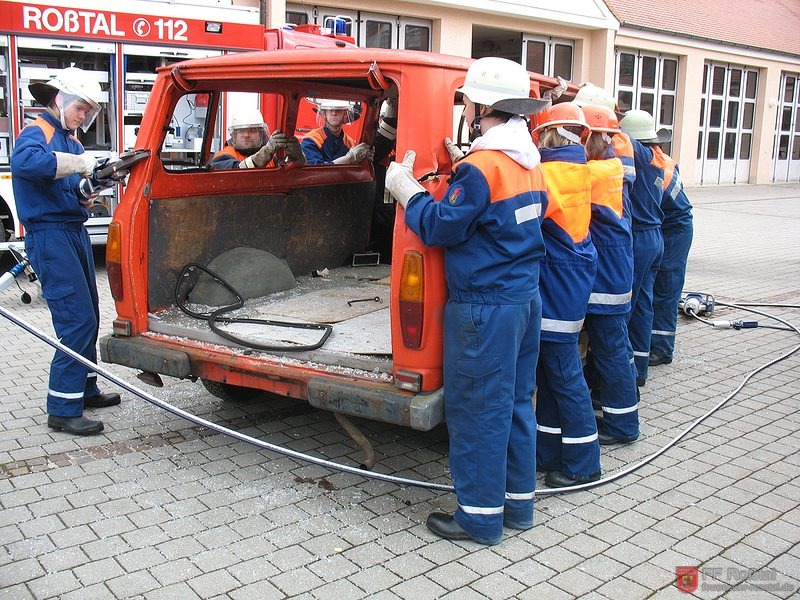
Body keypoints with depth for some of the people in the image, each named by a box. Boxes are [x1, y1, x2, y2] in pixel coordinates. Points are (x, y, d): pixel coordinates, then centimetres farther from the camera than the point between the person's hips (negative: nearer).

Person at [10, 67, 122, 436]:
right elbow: (23, 162, -33)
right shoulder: (37, 133, -10)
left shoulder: (71, 139, 18)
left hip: (76, 232, 10)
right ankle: (63, 410, -8)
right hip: (50, 236, -10)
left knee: (88, 317, 16)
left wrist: (87, 193, 0)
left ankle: (85, 390, 31)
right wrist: (81, 163, -36)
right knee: (77, 320, -14)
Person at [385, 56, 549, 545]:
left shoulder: (482, 167, -18)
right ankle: (518, 503, 29)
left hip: (485, 307, -9)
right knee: (517, 401, 17)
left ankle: (481, 517, 13)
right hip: (527, 297, 9)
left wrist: (405, 188, -1)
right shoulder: (529, 162, 9)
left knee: (477, 410, 2)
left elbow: (439, 227, -15)